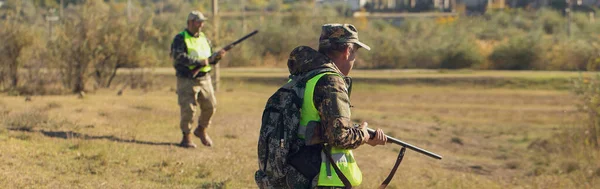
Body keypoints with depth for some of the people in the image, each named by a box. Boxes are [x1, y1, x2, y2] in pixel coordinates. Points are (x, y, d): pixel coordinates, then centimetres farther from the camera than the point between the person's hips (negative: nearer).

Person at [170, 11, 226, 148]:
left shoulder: (204, 39, 15)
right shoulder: (180, 39, -6)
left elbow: (210, 59, 17)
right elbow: (179, 57, -20)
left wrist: (217, 56, -5)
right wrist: (199, 62, -23)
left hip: (204, 79, 6)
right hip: (186, 80, -6)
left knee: (210, 106, 4)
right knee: (188, 109, -6)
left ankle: (202, 130, 26)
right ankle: (186, 138, 6)